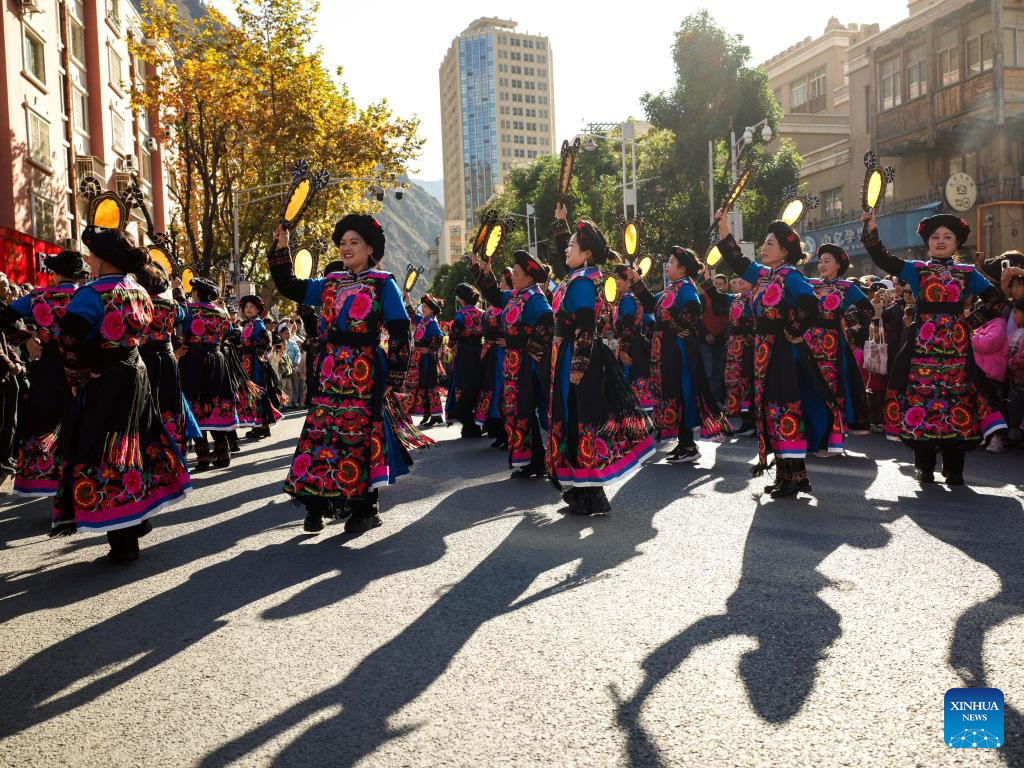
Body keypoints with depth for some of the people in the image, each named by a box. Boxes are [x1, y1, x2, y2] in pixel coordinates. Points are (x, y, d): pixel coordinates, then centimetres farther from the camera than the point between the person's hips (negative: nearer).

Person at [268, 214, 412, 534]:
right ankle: (317, 506, 11)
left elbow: (400, 331, -4)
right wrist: (281, 247, 9)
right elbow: (288, 286, 18)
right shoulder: (329, 283, 16)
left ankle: (366, 509, 9)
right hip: (330, 371, 5)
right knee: (321, 430, 2)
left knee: (360, 433, -3)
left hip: (365, 372, -5)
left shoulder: (383, 284, 1)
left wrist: (393, 376, -9)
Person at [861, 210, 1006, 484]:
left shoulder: (968, 273, 14)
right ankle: (924, 466, 9)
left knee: (957, 396, -2)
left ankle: (953, 469, 6)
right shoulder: (916, 270, 10)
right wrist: (872, 230, -14)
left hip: (956, 345, 1)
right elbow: (884, 259, -3)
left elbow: (994, 298, 10)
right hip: (923, 343, -1)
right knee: (921, 394, -3)